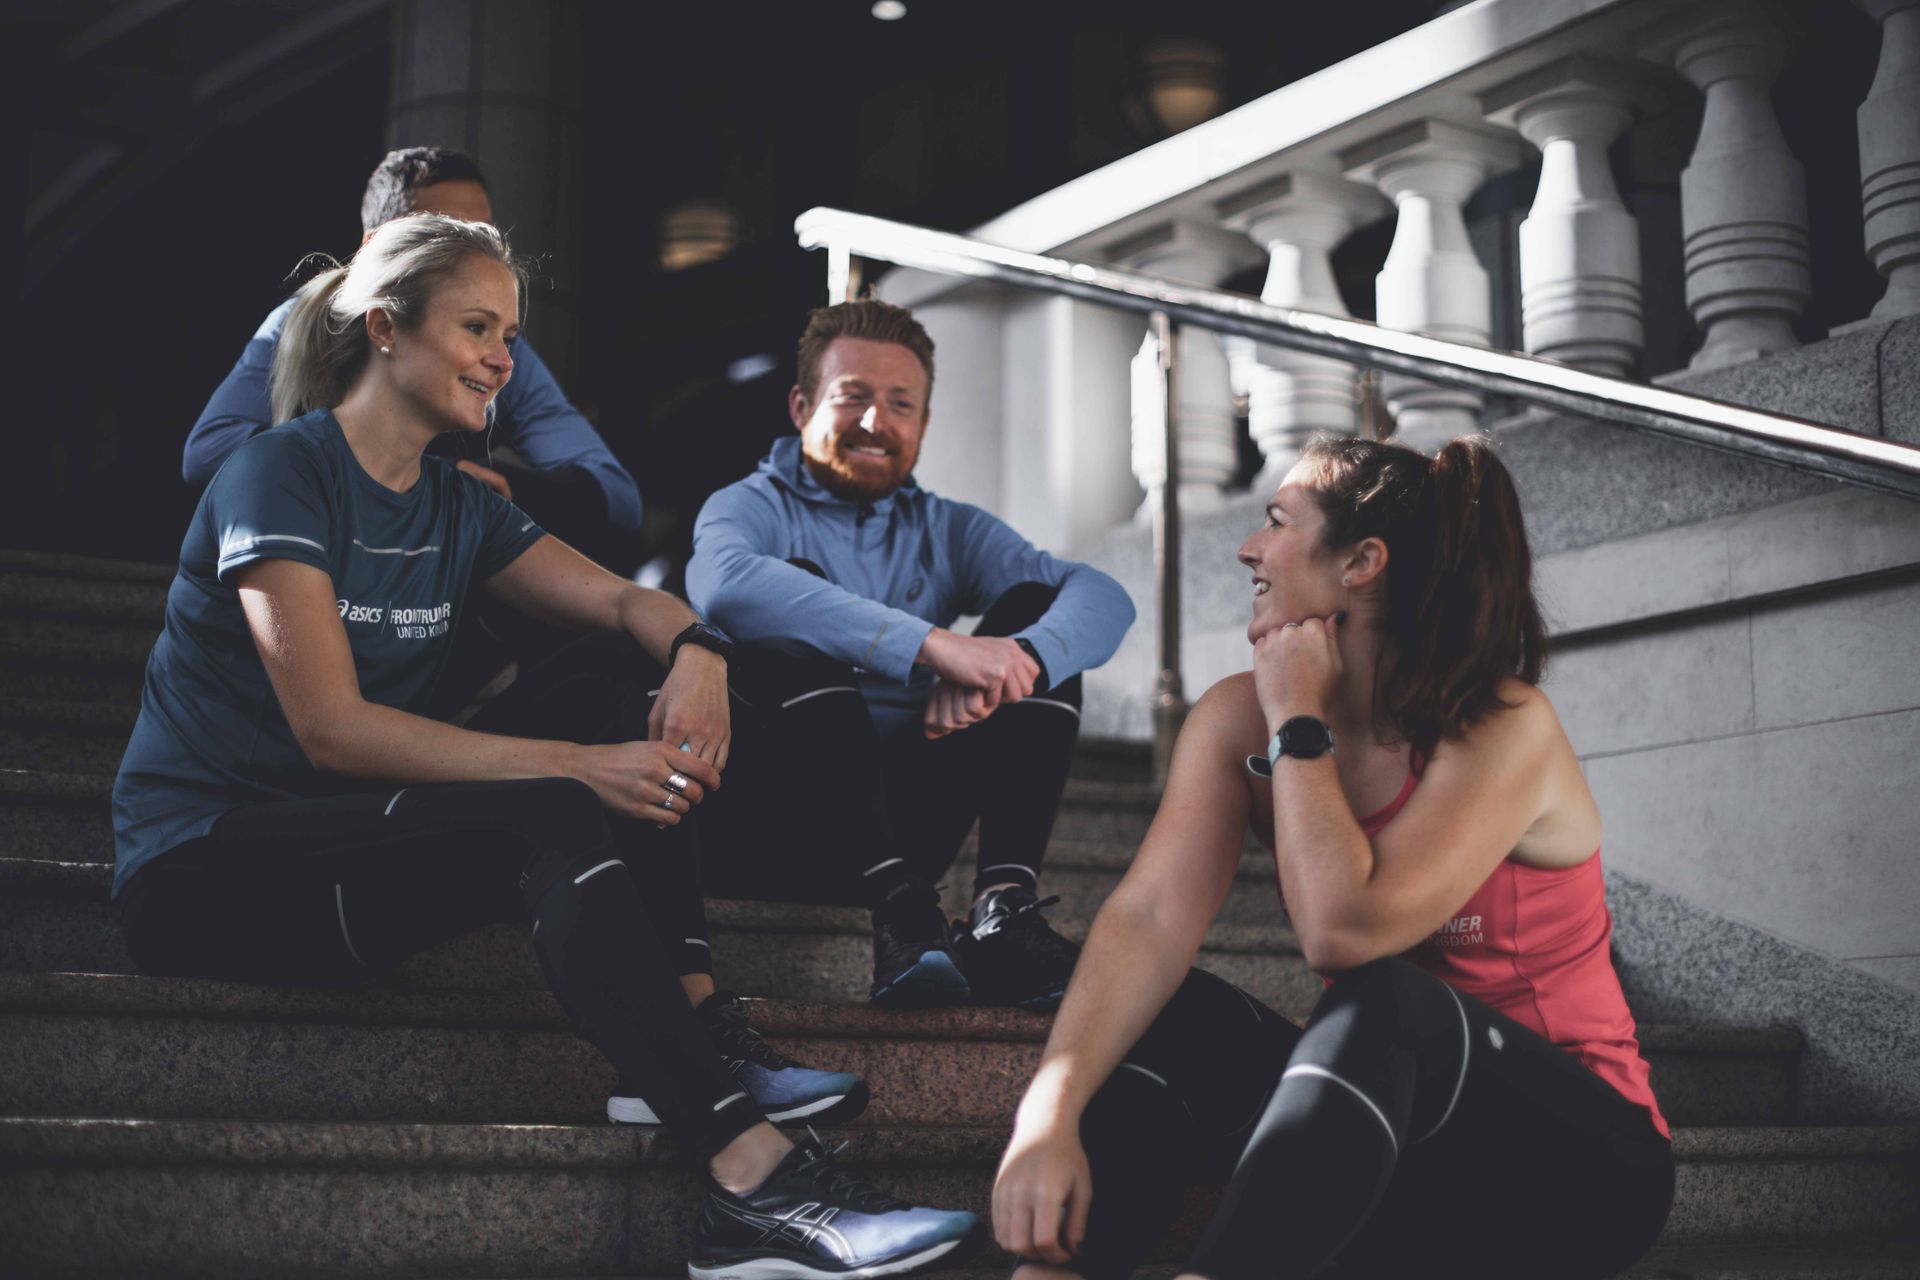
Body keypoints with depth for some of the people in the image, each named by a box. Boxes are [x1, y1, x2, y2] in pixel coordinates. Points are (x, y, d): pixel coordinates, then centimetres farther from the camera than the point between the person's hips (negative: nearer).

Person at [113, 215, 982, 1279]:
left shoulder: (460, 510, 12)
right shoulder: (280, 473, -12)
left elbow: (625, 602, 7)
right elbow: (334, 728, -23)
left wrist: (695, 651, -19)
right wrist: (577, 766, -28)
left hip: (360, 830, 8)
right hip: (206, 864, -8)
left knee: (636, 681, -5)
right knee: (556, 823, -32)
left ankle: (686, 1044, -16)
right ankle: (749, 1174, -41)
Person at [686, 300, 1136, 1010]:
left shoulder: (947, 530, 16)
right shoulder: (751, 505, 3)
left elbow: (1105, 598, -2)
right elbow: (724, 584, -25)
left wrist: (1016, 660, -26)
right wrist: (933, 645, -33)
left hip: (903, 826, 4)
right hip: (778, 826, -4)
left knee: (1036, 613, -7)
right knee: (799, 586, -24)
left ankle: (1004, 905, -28)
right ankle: (902, 916, -40)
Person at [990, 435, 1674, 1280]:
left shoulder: (1505, 729, -19)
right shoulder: (1238, 719, -3)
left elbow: (1343, 931, -31)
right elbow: (1149, 920, -18)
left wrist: (1298, 721, -20)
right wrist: (1048, 1115, -33)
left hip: (1578, 1159, -5)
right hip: (1391, 1140, 5)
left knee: (1379, 1002, -34)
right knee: (1174, 1013, -18)